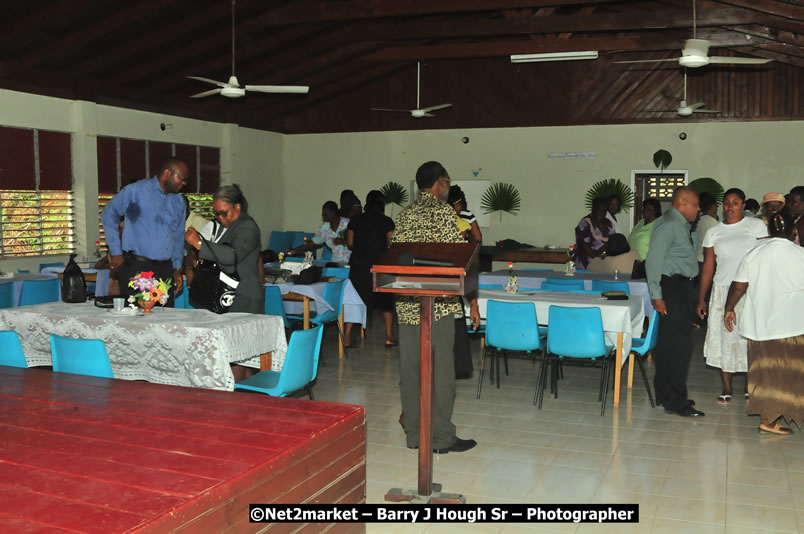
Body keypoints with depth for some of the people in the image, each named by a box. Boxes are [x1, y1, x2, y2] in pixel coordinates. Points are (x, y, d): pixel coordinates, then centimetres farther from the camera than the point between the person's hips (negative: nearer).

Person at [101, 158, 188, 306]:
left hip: (165, 269, 5)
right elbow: (108, 216, 4)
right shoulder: (136, 191, -2)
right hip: (136, 267, -5)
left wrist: (177, 268, 14)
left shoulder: (179, 202, 15)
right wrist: (116, 253, 1)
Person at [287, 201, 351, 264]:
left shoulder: (347, 224, -9)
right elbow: (313, 243, 16)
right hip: (336, 262, 5)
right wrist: (295, 250, 10)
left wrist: (343, 241, -20)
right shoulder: (324, 227, 8)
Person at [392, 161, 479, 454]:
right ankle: (442, 437, 8)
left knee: (410, 369, 10)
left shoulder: (404, 215, 12)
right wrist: (472, 300, -6)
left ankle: (413, 433, 18)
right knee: (440, 370, 0)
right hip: (438, 303, -7)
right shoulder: (443, 211, -8)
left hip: (406, 304, 7)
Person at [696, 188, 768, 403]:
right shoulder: (714, 232, 7)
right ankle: (727, 387, 14)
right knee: (723, 337, 3)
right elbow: (708, 266, 8)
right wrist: (701, 299, 6)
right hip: (723, 291, 2)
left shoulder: (756, 226, 1)